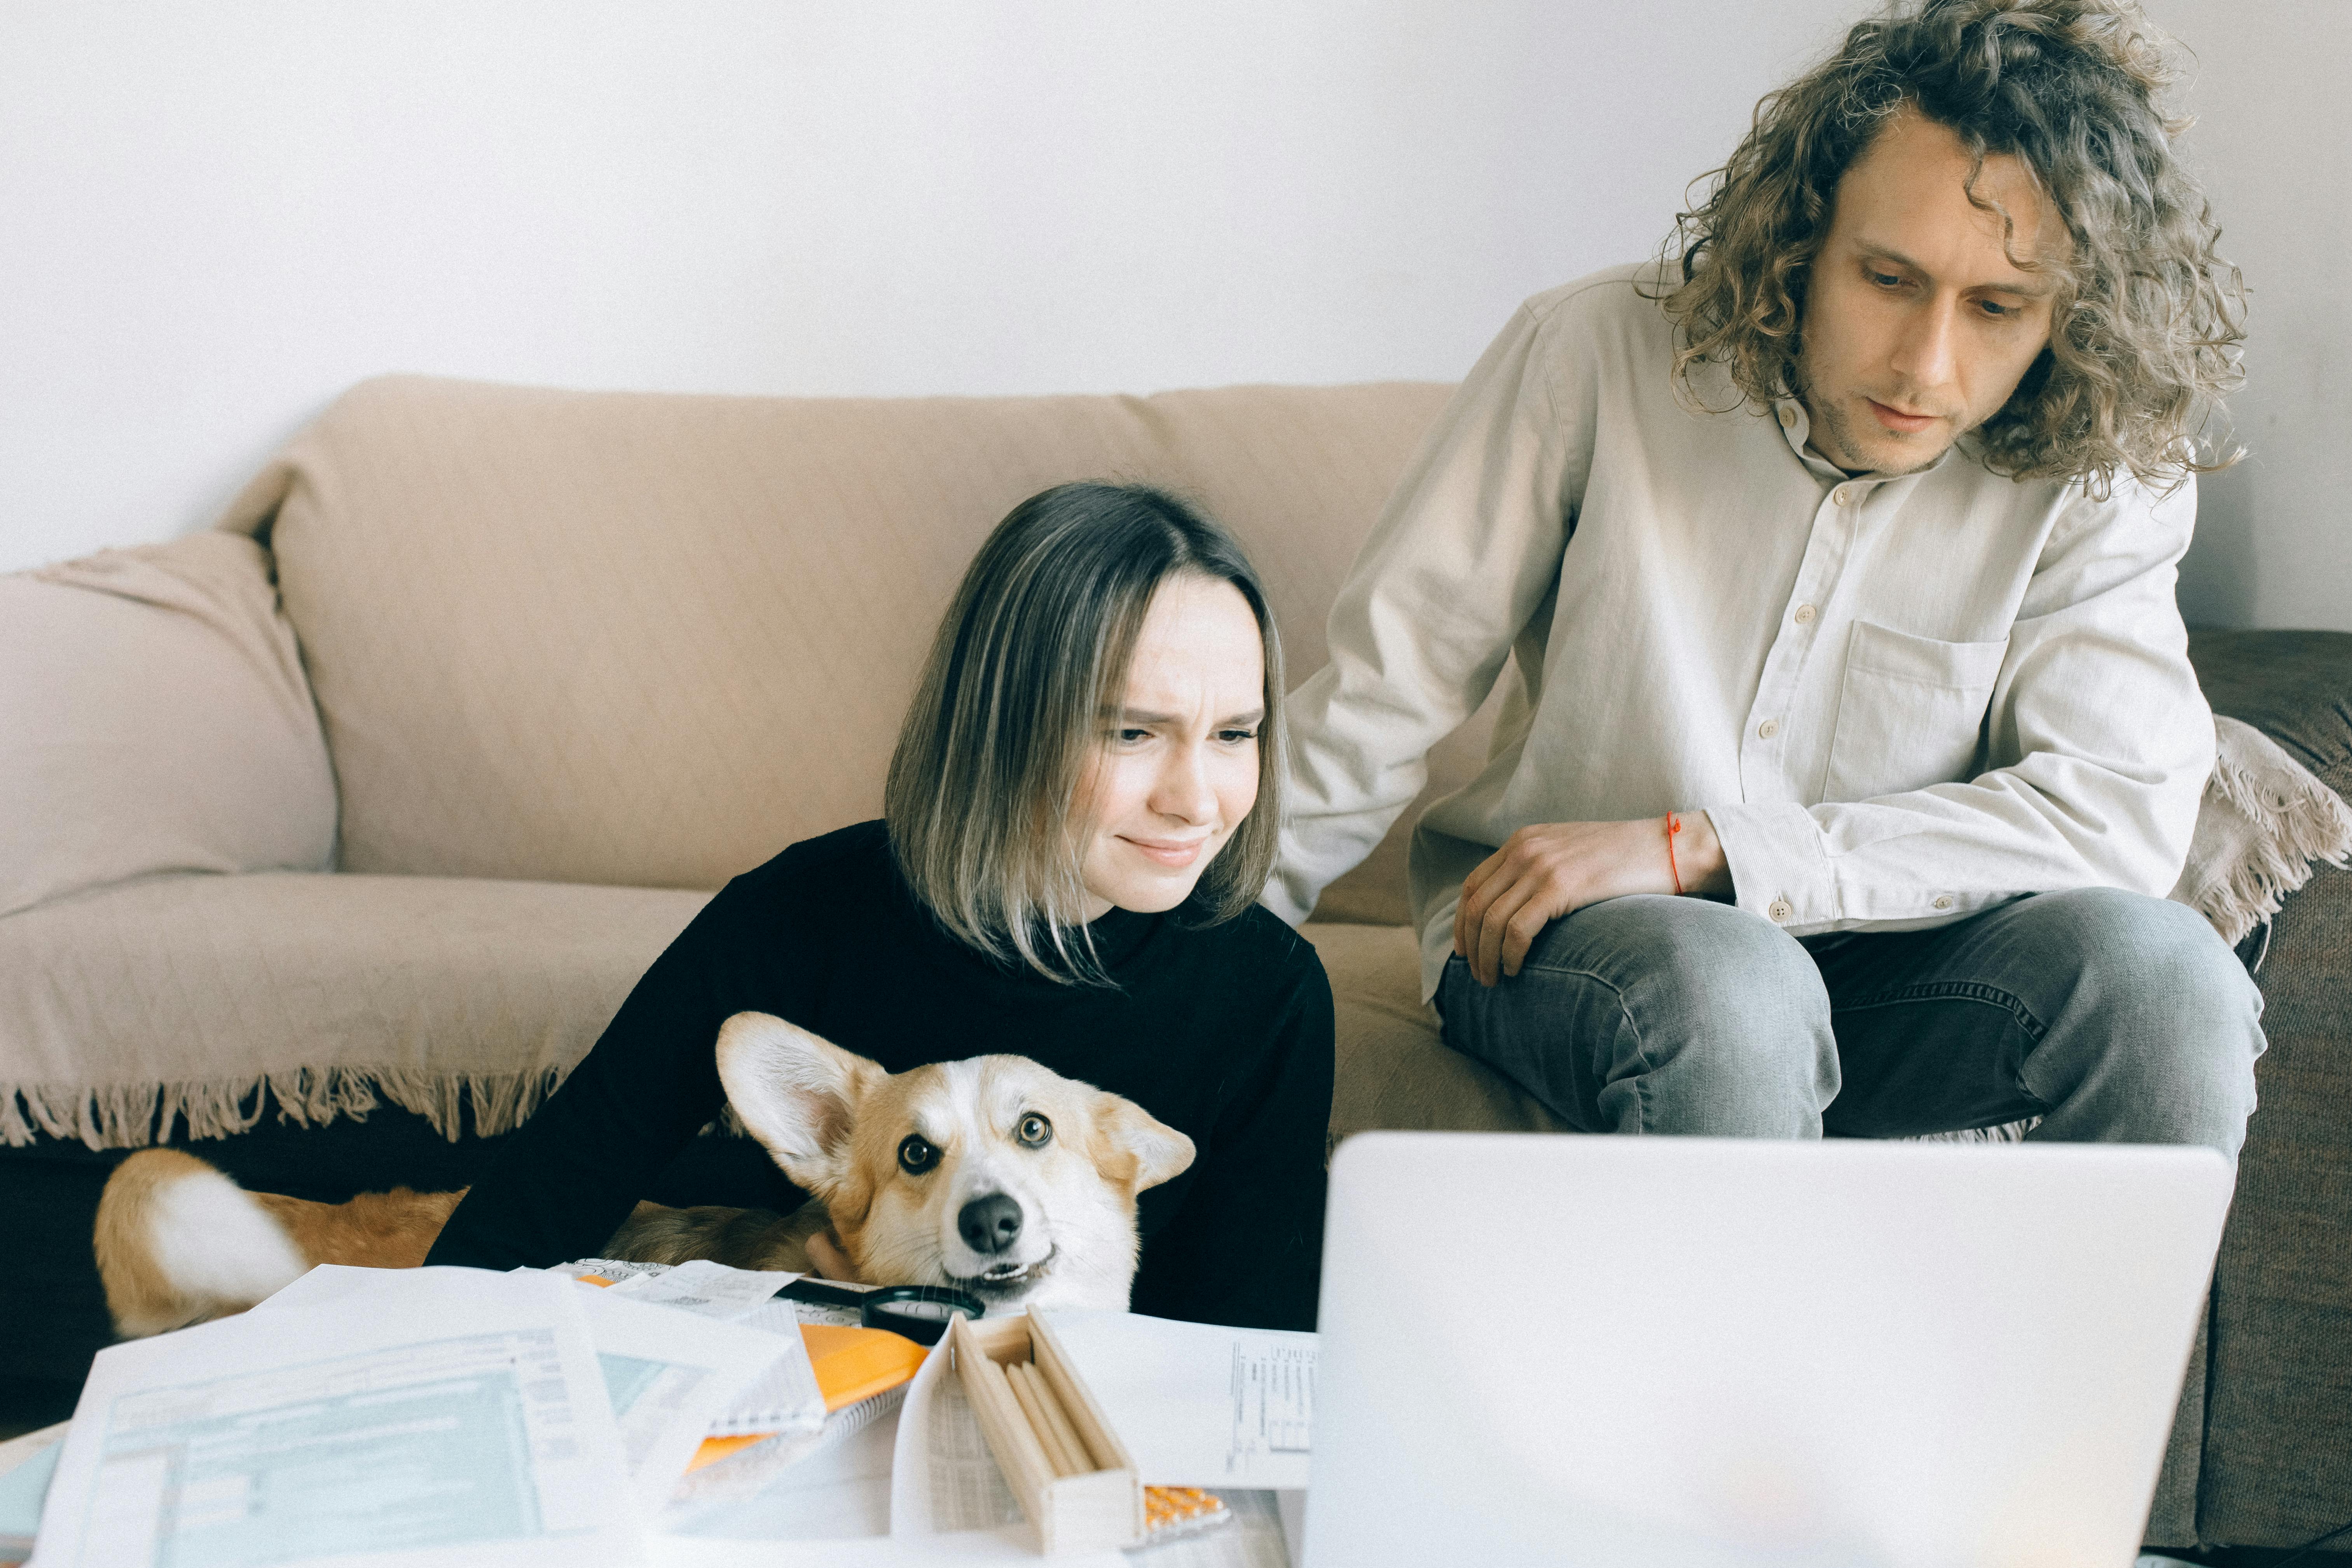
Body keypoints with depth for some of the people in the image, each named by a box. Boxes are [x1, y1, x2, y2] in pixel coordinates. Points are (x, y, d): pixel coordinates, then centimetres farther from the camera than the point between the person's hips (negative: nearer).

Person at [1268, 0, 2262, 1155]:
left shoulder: (2097, 479, -10)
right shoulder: (1600, 353, -13)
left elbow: (2128, 808, -19)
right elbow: (1387, 685, -6)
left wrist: (1697, 848, -24)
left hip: (1877, 952, 2)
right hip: (1550, 936, -2)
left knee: (2162, 971, -26)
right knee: (1726, 996, -36)